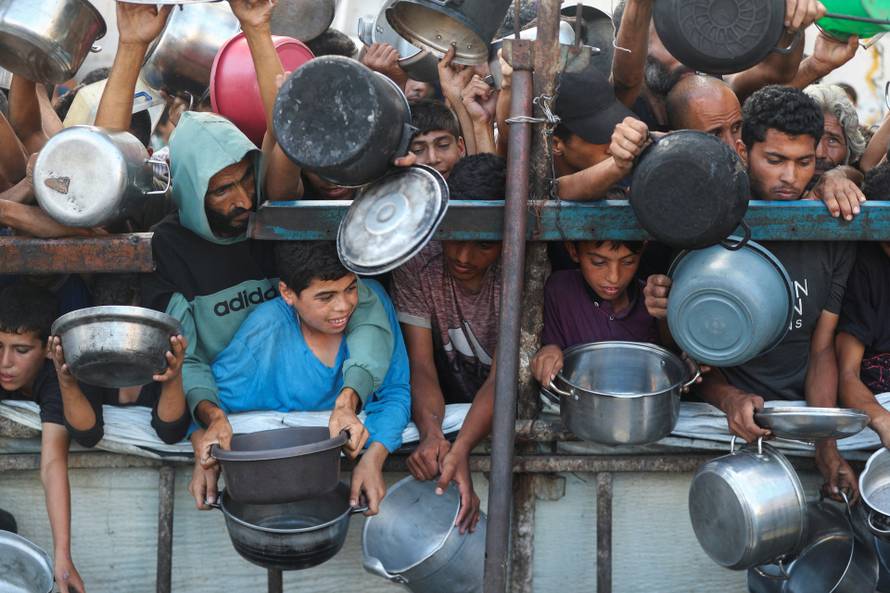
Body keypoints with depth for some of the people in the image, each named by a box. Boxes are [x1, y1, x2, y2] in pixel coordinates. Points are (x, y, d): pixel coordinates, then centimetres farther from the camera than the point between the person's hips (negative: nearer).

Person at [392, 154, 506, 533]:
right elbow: (420, 364, -17)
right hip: (445, 413, 2)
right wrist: (431, 433, -38)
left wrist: (460, 449, -40)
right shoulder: (416, 266, -10)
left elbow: (503, 377, -23)